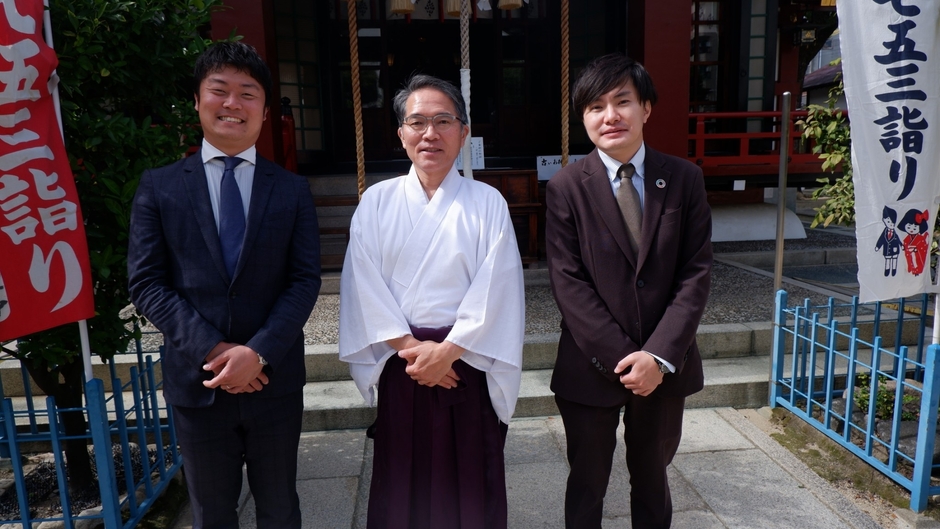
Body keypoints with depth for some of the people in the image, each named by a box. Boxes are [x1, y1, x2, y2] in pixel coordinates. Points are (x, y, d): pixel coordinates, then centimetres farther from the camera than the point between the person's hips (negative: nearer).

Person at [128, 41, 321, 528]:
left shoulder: (292, 189, 2)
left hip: (274, 379, 1)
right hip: (196, 380, 0)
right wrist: (212, 351, -14)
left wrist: (258, 352, -16)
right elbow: (146, 283, -4)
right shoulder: (158, 186, 1)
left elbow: (305, 279, -4)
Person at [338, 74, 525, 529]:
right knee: (403, 478, 13)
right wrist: (410, 347, -12)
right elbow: (365, 286, -4)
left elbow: (495, 289, -8)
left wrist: (446, 351, -13)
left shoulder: (488, 203, -1)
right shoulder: (376, 202, 2)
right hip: (400, 362, 1)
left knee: (470, 479, 10)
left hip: (467, 361, -1)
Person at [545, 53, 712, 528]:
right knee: (587, 484, 17)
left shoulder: (684, 179, -1)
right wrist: (620, 357, -15)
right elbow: (568, 283, -11)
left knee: (652, 478, 21)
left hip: (665, 365, 2)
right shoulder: (565, 187, -7)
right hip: (591, 366, -1)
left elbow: (696, 273, -5)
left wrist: (659, 355, -14)